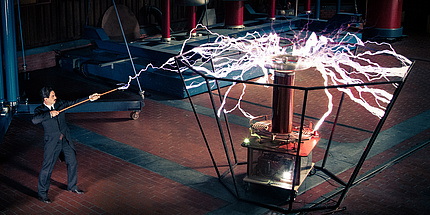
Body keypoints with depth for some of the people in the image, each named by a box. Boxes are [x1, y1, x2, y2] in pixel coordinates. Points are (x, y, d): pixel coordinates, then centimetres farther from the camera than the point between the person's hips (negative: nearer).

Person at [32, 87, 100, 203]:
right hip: (52, 143, -6)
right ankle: (42, 193, 14)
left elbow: (74, 102, 6)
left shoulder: (59, 104, 2)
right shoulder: (40, 110, -12)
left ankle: (72, 186, 36)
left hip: (66, 140, 6)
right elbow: (34, 120, -31)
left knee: (72, 163, 15)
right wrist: (50, 114, -36)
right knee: (47, 168, -2)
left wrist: (90, 98, 1)